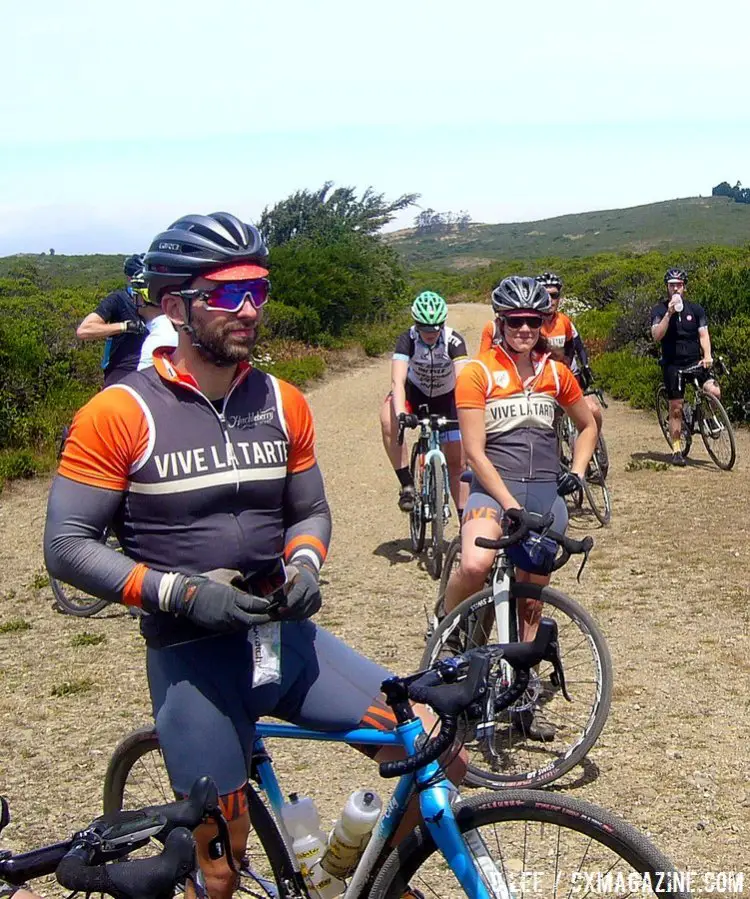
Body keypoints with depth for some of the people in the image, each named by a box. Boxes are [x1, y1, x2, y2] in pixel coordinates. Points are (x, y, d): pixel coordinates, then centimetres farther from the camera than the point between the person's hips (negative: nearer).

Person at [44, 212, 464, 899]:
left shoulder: (283, 404, 4)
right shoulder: (120, 414, -10)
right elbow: (67, 546, -9)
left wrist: (304, 561, -8)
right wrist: (179, 591, -20)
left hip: (286, 637, 4)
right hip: (194, 655, -4)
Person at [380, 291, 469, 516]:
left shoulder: (453, 341, -26)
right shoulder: (407, 340, -26)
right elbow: (398, 381, -38)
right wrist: (400, 413, -55)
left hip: (445, 397, 1)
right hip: (415, 391, -1)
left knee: (456, 462, 0)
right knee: (388, 420, -35)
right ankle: (407, 485, -28)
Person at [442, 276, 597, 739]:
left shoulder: (556, 372, 7)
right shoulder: (478, 373, -6)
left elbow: (588, 425, 23)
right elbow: (475, 452, -11)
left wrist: (577, 472, 6)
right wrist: (512, 505, -20)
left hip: (547, 493, 4)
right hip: (494, 487, -4)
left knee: (531, 597, 10)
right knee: (475, 565, -33)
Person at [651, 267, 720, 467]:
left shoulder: (695, 309, 7)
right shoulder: (659, 310, 1)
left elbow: (703, 334, 0)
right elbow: (656, 336, -13)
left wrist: (707, 356, -17)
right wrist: (669, 313, -22)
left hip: (695, 360, 1)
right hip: (672, 364, -1)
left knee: (714, 392, -21)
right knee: (676, 408, -1)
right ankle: (676, 450, 9)